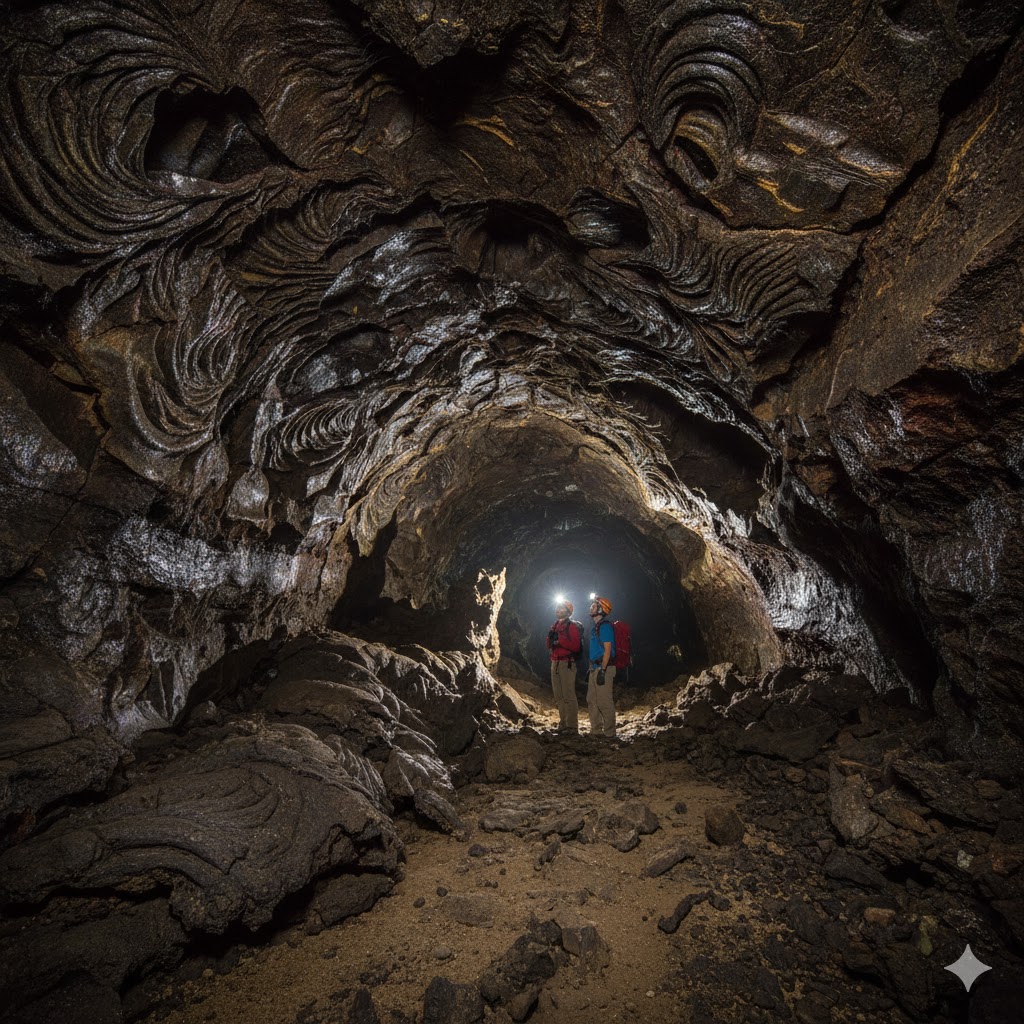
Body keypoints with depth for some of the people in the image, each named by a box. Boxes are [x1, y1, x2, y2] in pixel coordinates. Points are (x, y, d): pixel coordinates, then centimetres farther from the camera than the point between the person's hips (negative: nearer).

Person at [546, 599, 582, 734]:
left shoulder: (572, 626, -7)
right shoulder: (555, 626, 17)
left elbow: (576, 646, -17)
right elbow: (549, 646, 20)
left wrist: (559, 639, -19)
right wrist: (551, 638, 0)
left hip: (567, 664, -8)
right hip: (555, 663, 8)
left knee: (568, 696, -9)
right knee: (559, 697, 11)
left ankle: (572, 726, -6)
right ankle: (563, 724, 19)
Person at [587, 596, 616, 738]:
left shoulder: (605, 626, -12)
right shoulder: (596, 627, 18)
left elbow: (607, 650, -18)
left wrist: (602, 670, -23)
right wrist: (591, 670, 21)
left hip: (603, 668, -10)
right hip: (595, 668, 10)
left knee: (604, 702, -7)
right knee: (591, 700, 13)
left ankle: (609, 732, 0)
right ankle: (596, 730, 21)